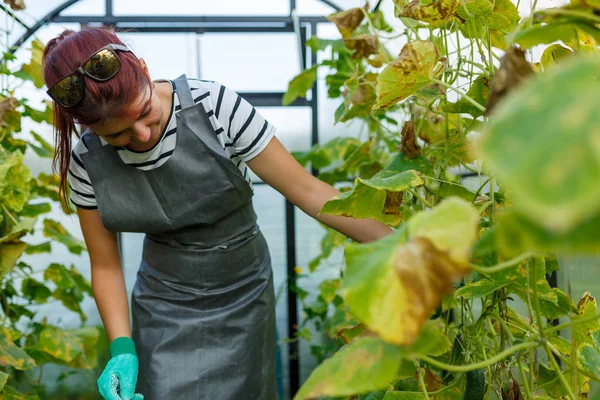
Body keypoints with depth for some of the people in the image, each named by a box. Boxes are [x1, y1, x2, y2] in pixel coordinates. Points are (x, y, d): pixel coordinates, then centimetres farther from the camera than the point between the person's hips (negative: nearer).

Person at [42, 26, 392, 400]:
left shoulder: (214, 106, -23)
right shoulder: (86, 162, -13)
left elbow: (307, 190, -21)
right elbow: (106, 265, -3)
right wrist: (122, 349, -15)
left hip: (243, 298, -1)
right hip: (163, 310, 1)